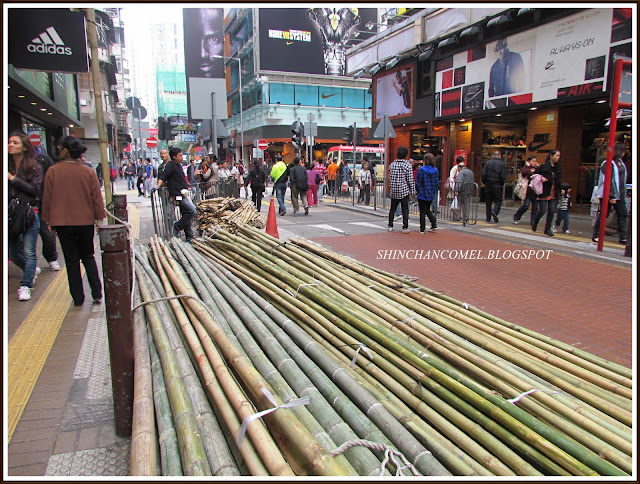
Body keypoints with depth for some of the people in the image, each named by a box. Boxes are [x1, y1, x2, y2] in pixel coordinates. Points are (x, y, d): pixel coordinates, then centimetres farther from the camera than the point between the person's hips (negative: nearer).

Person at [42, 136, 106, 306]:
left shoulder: (53, 171, -7)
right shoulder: (87, 172, -6)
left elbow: (47, 198, 0)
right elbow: (96, 197, -1)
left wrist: (49, 221, 11)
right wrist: (99, 218, 9)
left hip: (62, 223, -1)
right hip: (86, 222, 1)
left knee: (71, 260, 8)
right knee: (88, 257, 15)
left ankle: (78, 298, 12)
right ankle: (97, 293, 6)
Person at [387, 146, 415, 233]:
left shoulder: (392, 165, 2)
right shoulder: (407, 165, -9)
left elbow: (390, 178, 8)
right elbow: (410, 180, -8)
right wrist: (412, 191, 1)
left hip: (394, 191, 4)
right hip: (404, 191, -3)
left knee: (392, 209, 13)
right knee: (405, 210, 4)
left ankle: (390, 226, 16)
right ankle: (405, 227, 4)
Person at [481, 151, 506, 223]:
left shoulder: (487, 163, 2)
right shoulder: (502, 164, -2)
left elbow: (483, 174, -4)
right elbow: (503, 176, -8)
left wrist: (484, 182, 9)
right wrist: (502, 184, 7)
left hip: (488, 185, 2)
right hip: (497, 185, -2)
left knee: (488, 201, 10)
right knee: (498, 200, 7)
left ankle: (488, 218, 11)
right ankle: (495, 211, -20)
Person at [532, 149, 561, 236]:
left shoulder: (557, 167, 9)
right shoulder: (544, 166, -9)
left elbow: (558, 180, 17)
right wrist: (541, 178, -21)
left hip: (553, 193, 6)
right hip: (544, 192, -6)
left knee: (551, 211, 3)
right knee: (542, 211, -4)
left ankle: (547, 229, 11)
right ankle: (534, 224, 22)